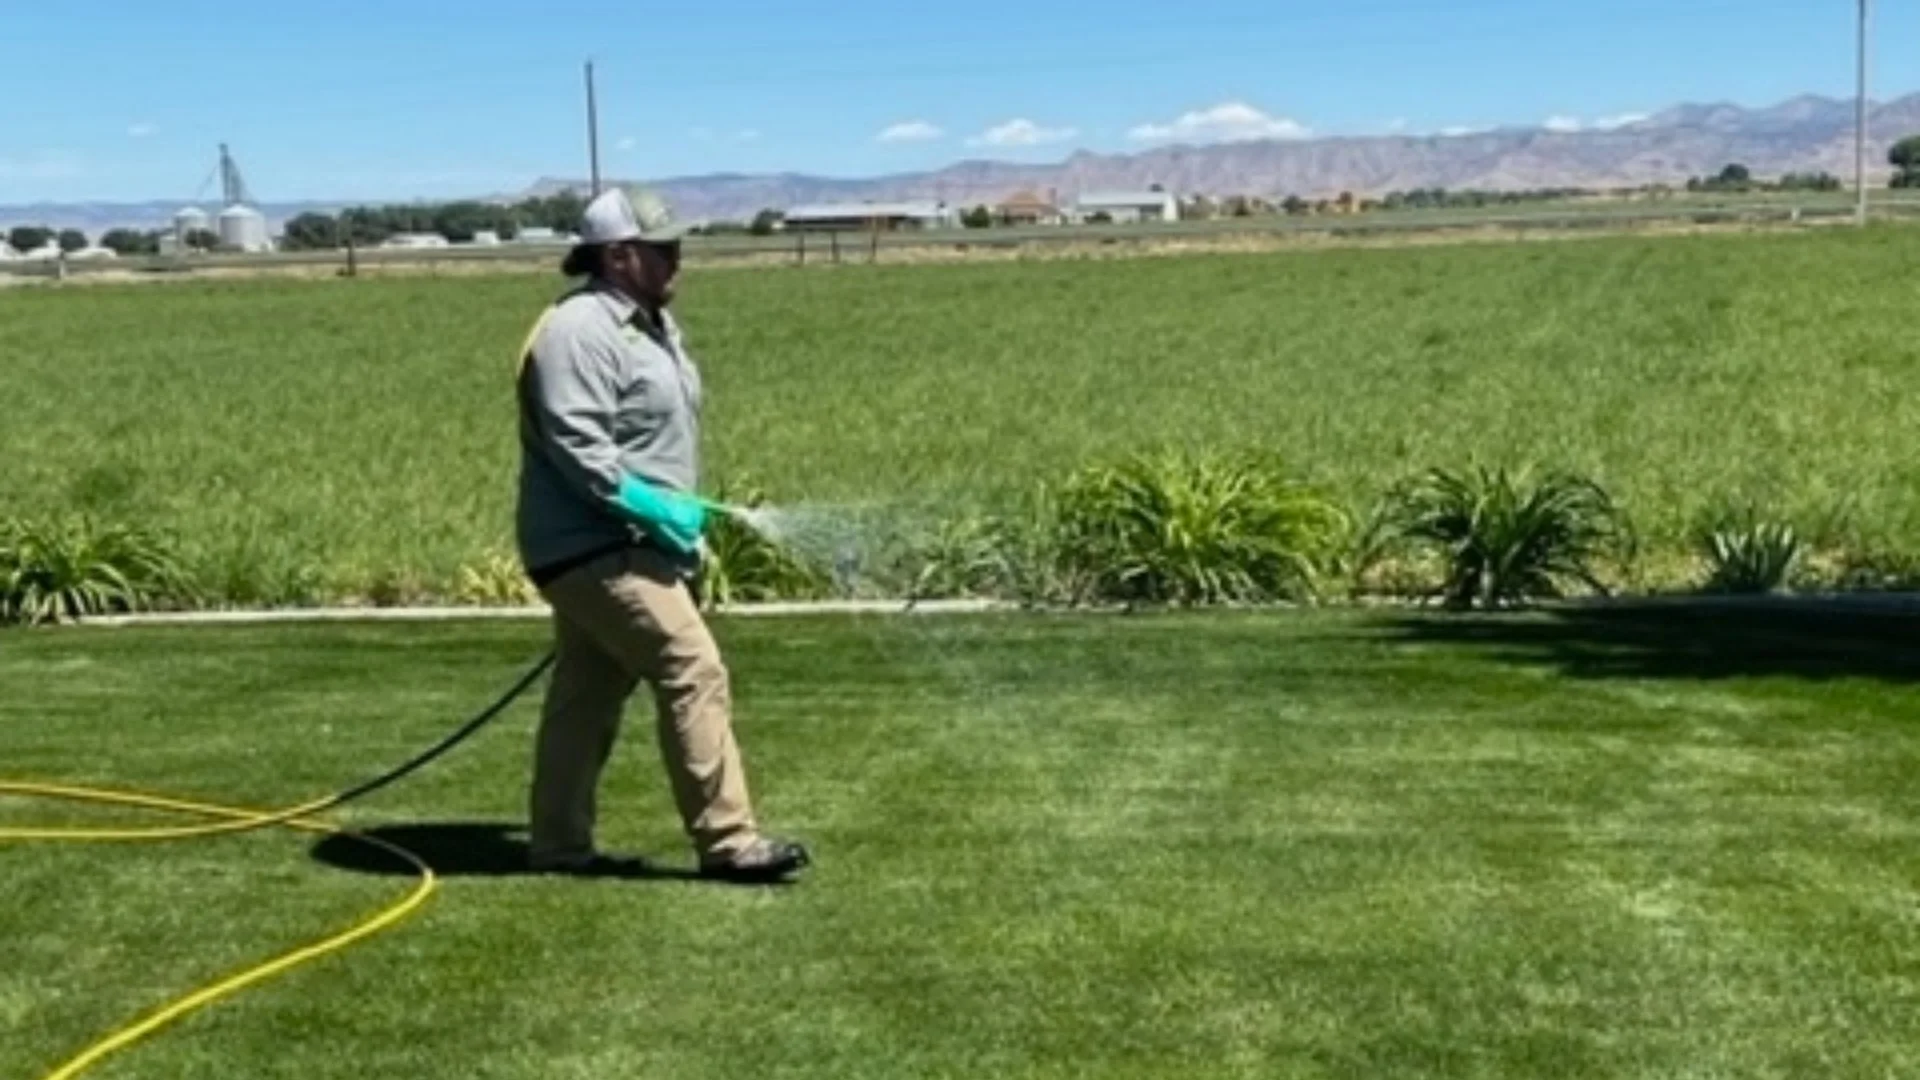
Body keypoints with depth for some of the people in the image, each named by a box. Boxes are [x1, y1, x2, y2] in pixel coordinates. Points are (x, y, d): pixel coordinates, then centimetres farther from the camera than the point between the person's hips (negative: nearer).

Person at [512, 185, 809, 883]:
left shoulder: (651, 322, 15)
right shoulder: (579, 330, -17)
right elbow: (576, 446, -25)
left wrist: (679, 515, 13)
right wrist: (652, 508, -25)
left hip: (617, 546, 10)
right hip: (594, 548, -10)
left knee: (587, 694, 14)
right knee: (693, 672, -12)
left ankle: (559, 842, 22)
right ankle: (727, 840, -7)